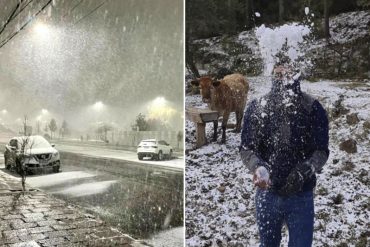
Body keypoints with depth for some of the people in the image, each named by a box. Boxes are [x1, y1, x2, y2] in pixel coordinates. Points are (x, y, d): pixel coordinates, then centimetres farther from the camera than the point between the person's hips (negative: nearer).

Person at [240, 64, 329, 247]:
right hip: (267, 193, 1)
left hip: (301, 196, -1)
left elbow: (321, 150, -10)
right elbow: (246, 148, -7)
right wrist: (258, 167, -27)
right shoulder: (257, 107, -7)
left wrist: (305, 169, -29)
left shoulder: (313, 108, -10)